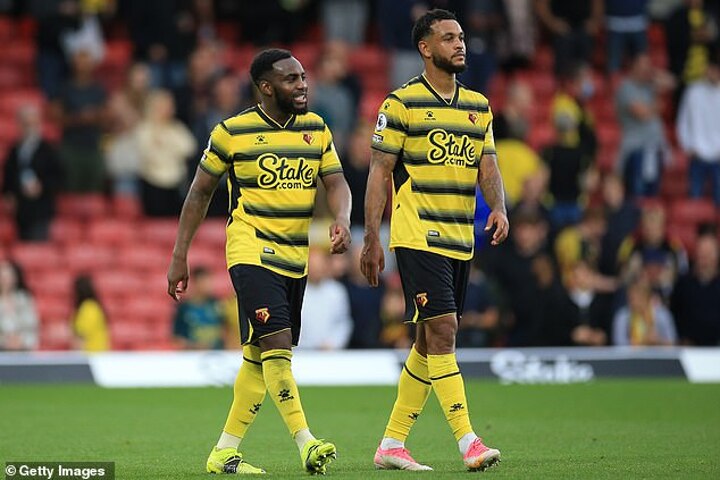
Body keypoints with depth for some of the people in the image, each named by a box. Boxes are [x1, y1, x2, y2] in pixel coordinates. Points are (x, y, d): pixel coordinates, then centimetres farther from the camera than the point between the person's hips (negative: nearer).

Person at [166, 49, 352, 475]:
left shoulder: (317, 129, 8)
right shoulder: (232, 133, -5)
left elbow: (337, 182, 3)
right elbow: (200, 193, 3)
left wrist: (342, 220, -20)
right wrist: (180, 257, 2)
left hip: (296, 260, 6)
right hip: (252, 255, -6)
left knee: (259, 355, 9)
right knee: (277, 346, -19)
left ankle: (225, 452, 17)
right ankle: (307, 444, -24)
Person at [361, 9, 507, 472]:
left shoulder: (478, 105, 13)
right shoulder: (402, 103, -5)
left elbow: (487, 165, 10)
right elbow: (380, 170, -5)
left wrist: (499, 208, -11)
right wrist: (372, 238, -10)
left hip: (460, 240, 7)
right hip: (417, 238, -7)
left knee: (430, 342, 9)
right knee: (442, 329, -15)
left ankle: (392, 443, 18)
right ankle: (468, 441, -18)